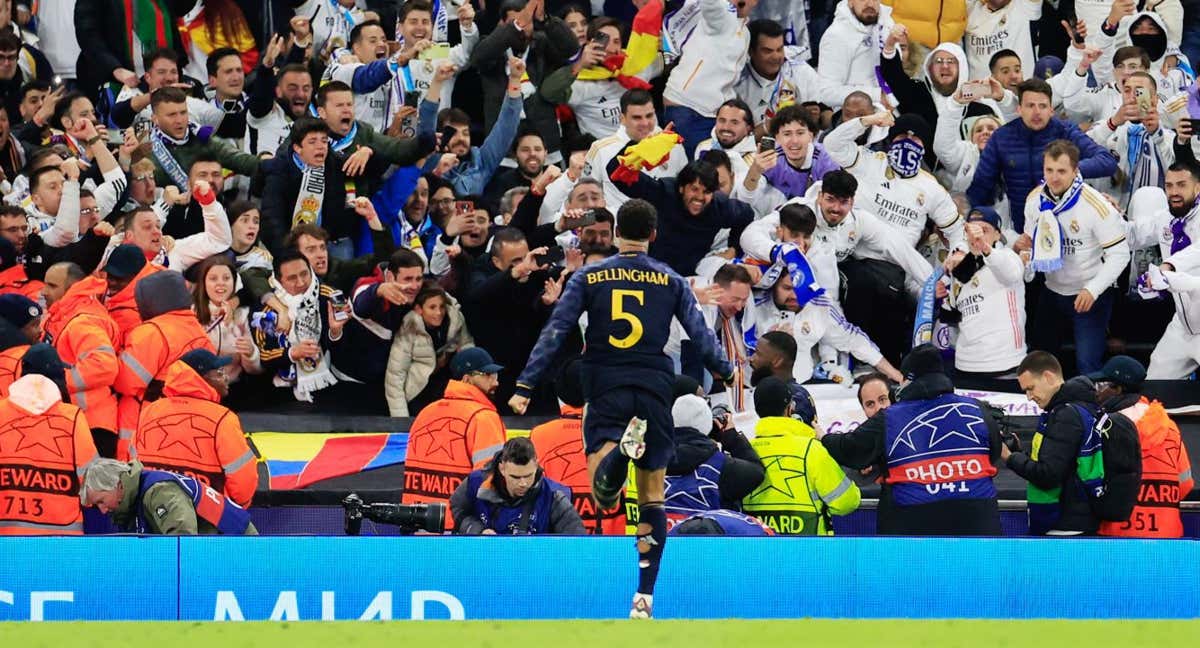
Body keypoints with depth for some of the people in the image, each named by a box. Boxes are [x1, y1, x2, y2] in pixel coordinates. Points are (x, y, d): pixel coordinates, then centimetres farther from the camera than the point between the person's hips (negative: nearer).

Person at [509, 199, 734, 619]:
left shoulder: (588, 278, 5)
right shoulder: (671, 281, 5)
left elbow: (554, 333, -2)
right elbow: (700, 334, 8)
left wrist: (525, 386, 0)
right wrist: (724, 372, 27)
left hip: (606, 392, -1)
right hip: (654, 391, 1)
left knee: (604, 495, -13)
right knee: (652, 500, 10)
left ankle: (622, 447, -44)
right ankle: (645, 596, 4)